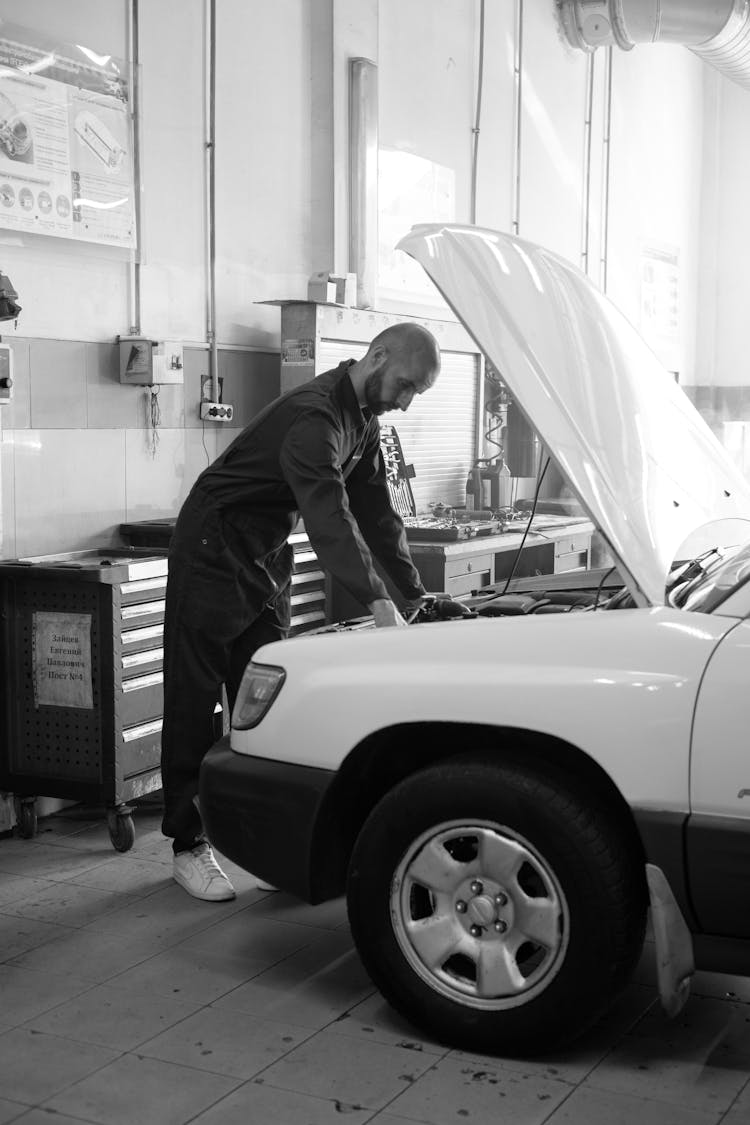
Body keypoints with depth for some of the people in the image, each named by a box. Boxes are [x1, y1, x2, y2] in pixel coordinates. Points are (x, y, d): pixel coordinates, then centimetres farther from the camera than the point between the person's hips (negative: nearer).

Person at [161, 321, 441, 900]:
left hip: (266, 561, 9)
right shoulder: (314, 417, -26)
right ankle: (189, 847, 4)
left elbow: (377, 514, 10)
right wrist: (379, 602, -45)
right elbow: (330, 517, -38)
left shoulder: (363, 420, 6)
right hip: (211, 554, -9)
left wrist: (417, 593, 6)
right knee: (194, 703, -2)